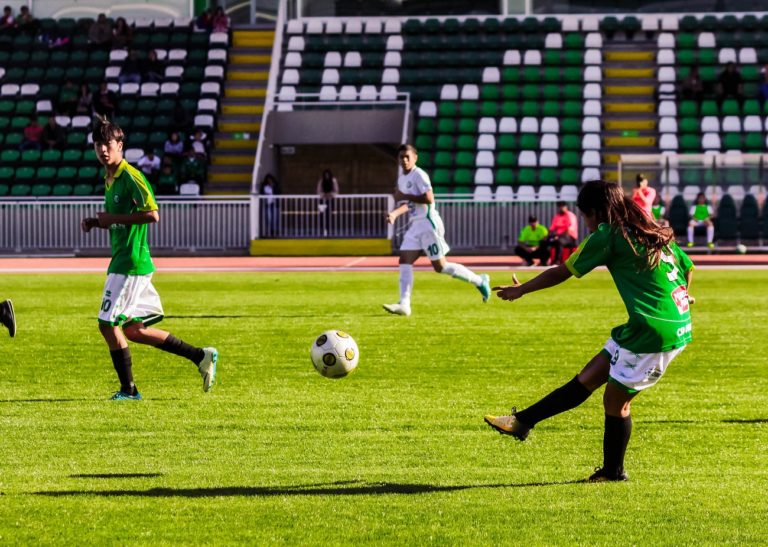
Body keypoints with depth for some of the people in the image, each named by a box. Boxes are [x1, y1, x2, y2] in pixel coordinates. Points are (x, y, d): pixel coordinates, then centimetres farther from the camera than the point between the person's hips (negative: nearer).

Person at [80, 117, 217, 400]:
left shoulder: (130, 176, -14)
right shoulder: (110, 179, 15)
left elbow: (152, 214, -22)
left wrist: (113, 218, -17)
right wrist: (96, 222, 8)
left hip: (131, 262, -10)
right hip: (122, 260, 10)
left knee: (108, 323, -6)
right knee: (133, 329, 12)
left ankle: (128, 390, 4)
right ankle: (201, 356, 17)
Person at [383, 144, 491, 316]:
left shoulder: (419, 175, -12)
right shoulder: (402, 178, 16)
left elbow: (429, 199, -22)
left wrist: (404, 196, -15)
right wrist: (394, 213, 2)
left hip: (428, 223, -9)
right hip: (414, 225, 9)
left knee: (440, 266, -6)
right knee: (405, 261, -5)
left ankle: (479, 281, 9)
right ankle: (404, 305, -9)